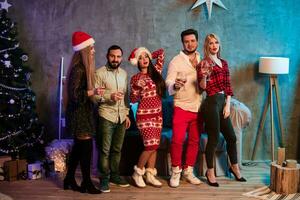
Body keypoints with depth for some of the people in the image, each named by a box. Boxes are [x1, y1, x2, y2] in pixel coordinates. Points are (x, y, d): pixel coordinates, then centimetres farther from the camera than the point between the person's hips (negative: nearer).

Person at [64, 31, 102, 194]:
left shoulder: (84, 68, 11)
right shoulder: (78, 69, -17)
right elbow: (74, 94, -22)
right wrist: (93, 92, -29)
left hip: (83, 112, 9)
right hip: (79, 113, -9)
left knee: (79, 147, 13)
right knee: (86, 146, -5)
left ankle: (69, 180, 23)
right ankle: (86, 182, 6)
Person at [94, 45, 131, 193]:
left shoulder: (124, 73, 13)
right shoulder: (100, 73, -5)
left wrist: (127, 114, 13)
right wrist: (109, 96, -22)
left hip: (121, 117, 5)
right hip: (106, 117, -5)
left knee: (117, 149, 11)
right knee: (105, 150, -1)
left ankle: (114, 175, 24)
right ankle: (104, 178, 10)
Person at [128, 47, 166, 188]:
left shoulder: (156, 71, 7)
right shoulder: (136, 78, -4)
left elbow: (161, 52, 15)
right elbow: (133, 100, -8)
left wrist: (150, 57, 18)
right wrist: (137, 87, -22)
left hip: (158, 114, 5)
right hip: (145, 115, -5)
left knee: (154, 146, 5)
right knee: (151, 145, -11)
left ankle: (150, 175, 11)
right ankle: (137, 172, 6)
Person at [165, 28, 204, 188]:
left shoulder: (202, 60, 10)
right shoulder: (176, 61, -4)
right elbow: (168, 84, -12)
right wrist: (175, 85, -35)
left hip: (198, 107, 4)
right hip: (181, 107, -4)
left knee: (194, 140, 8)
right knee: (177, 140, -8)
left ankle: (188, 171, 20)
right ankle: (176, 172, 6)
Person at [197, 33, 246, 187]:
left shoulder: (223, 63, 14)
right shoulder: (204, 63, -4)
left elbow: (228, 86, 13)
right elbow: (202, 87, -9)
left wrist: (227, 105, 5)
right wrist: (204, 76, -28)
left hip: (223, 102, 6)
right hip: (212, 103, -6)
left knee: (231, 136, 13)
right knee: (214, 139, -1)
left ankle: (234, 167, 32)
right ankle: (210, 172, 14)